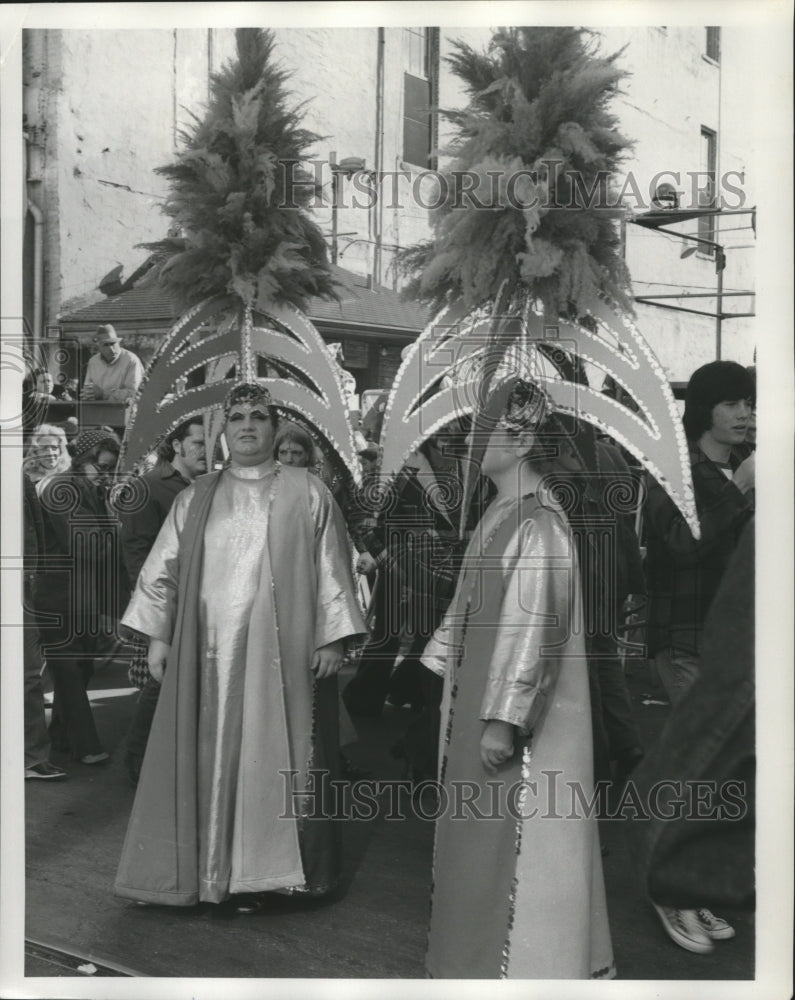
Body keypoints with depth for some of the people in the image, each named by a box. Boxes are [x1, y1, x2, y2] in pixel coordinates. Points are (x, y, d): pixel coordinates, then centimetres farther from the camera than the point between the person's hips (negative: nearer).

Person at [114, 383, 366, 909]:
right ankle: (208, 869, 15)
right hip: (208, 654, 2)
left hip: (282, 653, -2)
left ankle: (259, 872, 13)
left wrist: (332, 638, -6)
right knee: (208, 758, 4)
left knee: (273, 756, 2)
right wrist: (158, 636, 5)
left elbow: (332, 568, 0)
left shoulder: (307, 493, 2)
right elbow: (164, 569, 11)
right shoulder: (197, 498, 10)